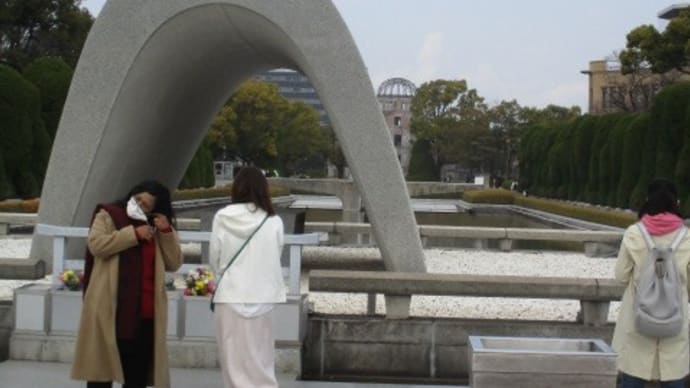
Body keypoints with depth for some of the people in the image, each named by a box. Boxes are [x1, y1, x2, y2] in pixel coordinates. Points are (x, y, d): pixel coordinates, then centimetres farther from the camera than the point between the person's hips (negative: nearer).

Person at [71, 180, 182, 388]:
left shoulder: (158, 230, 16)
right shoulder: (108, 216, 5)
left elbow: (174, 263, 8)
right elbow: (96, 244, -13)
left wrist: (167, 232, -4)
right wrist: (134, 234, -12)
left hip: (145, 310, 4)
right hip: (111, 308, -4)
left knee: (139, 370, 8)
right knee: (103, 365, -1)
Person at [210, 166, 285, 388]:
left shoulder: (222, 218, -5)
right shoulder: (273, 221, -6)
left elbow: (214, 258, 3)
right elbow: (275, 259, 3)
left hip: (229, 295, 0)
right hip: (261, 297, 0)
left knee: (234, 361, 8)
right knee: (259, 361, 9)